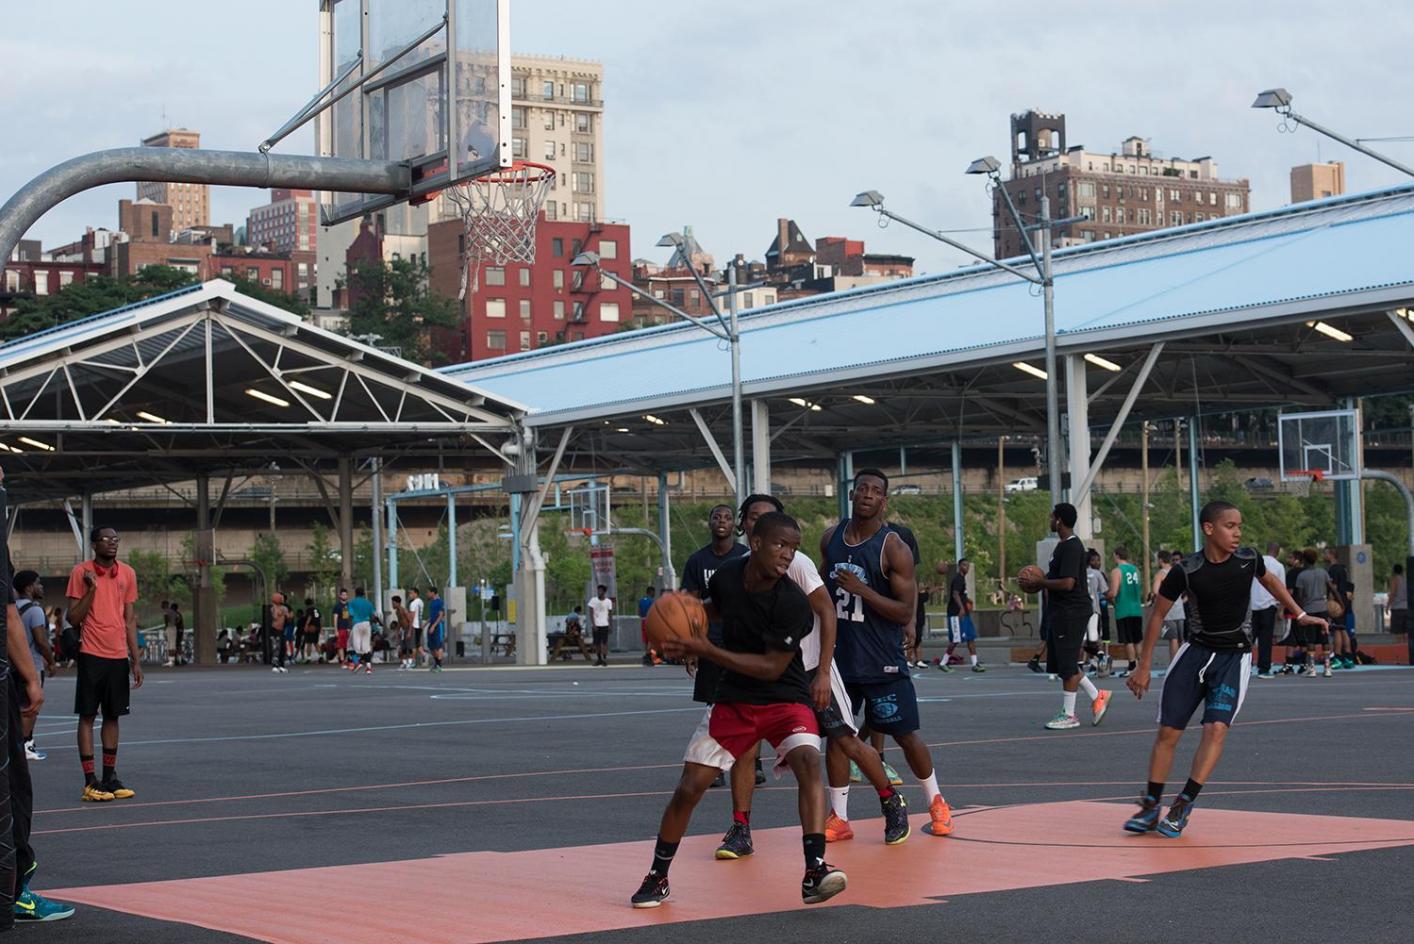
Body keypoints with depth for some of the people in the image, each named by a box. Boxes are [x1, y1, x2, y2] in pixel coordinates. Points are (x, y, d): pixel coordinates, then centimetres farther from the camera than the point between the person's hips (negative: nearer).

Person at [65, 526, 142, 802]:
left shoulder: (127, 573, 7)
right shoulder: (81, 572, -5)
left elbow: (130, 619, 11)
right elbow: (74, 617, -6)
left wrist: (136, 660, 8)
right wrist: (91, 589, -19)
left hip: (119, 655, 4)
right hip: (92, 655, -4)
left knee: (113, 716, 9)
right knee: (87, 716, -1)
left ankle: (110, 777, 16)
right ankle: (90, 781, 0)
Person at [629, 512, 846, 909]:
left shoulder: (792, 602, -22)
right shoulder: (727, 575, -8)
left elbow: (772, 668, -22)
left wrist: (706, 651, -24)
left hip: (784, 699, -3)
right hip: (733, 700, 3)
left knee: (808, 760, -31)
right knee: (688, 788, -1)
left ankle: (814, 872, -35)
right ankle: (657, 878, 20)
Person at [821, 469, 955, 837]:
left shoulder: (893, 548, -13)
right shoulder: (831, 539, 4)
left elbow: (906, 612, -16)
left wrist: (861, 589, -25)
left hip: (882, 661, -4)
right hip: (840, 655, 4)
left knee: (905, 735, 3)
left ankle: (936, 803, 22)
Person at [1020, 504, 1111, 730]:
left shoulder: (1071, 547, -18)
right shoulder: (1064, 545, 15)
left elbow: (1067, 583, -25)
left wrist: (1039, 583, -16)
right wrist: (1041, 583, 12)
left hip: (1071, 613, -10)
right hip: (1060, 612, 10)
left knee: (1067, 665, -3)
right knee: (1061, 663, 13)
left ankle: (1068, 715, 4)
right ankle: (1097, 697, 20)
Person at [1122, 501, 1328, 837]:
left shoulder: (1248, 559, -7)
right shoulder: (1186, 570, -13)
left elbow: (1269, 580, 18)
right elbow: (1158, 614, -1)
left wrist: (1300, 614, 22)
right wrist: (1144, 666, 1)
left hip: (1234, 657, 0)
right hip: (1196, 652, 0)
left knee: (1217, 728, -19)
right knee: (1168, 732, -1)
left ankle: (1183, 806, -11)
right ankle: (1150, 807, 13)